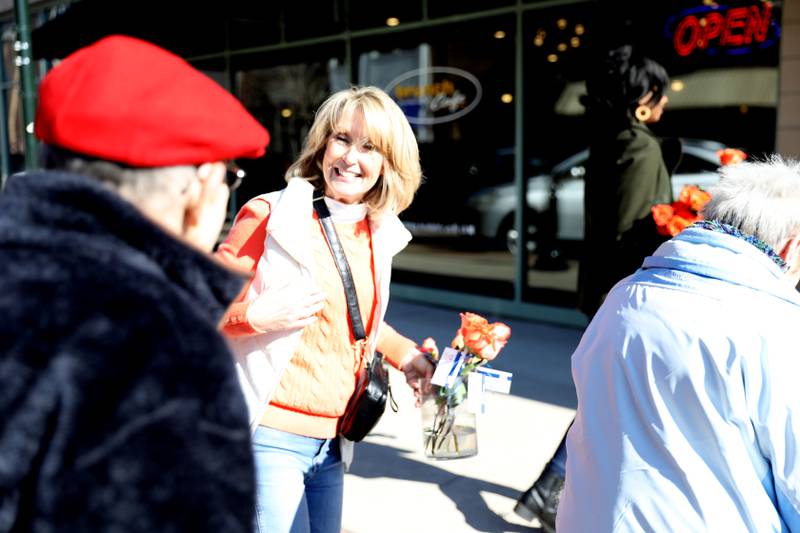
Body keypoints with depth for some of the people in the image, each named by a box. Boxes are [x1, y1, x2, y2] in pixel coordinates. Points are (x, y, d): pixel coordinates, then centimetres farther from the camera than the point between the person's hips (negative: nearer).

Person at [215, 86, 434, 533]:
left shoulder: (378, 234, 6)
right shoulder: (271, 214, -11)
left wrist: (404, 353, 11)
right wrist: (256, 315, -23)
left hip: (333, 442, 6)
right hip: (270, 436, -6)